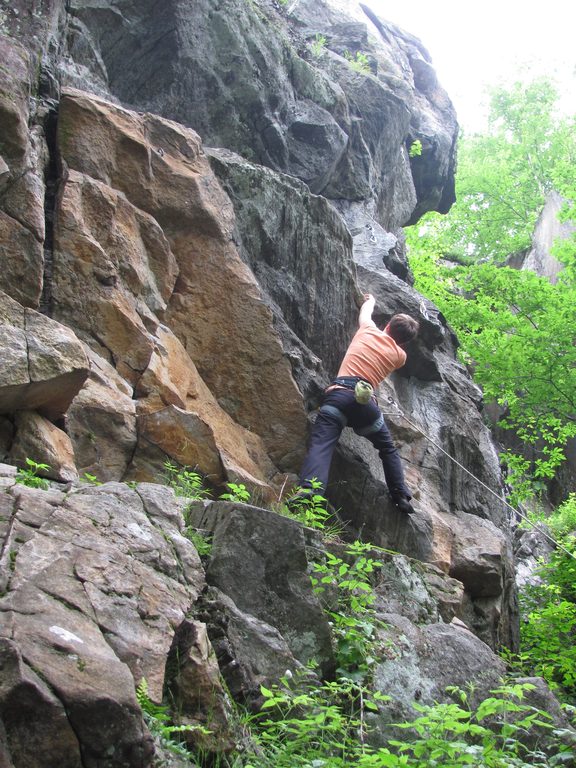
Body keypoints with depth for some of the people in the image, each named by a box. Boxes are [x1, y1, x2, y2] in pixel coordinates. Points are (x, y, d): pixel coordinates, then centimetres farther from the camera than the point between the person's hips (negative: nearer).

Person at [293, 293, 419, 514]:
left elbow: (365, 313, 45)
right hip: (366, 401, 1)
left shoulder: (368, 331, 21)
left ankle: (309, 489, -44)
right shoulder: (399, 356, 21)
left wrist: (370, 300, 68)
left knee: (321, 442, -20)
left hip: (339, 393, -1)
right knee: (388, 449, 25)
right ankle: (401, 498, 23)